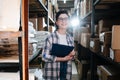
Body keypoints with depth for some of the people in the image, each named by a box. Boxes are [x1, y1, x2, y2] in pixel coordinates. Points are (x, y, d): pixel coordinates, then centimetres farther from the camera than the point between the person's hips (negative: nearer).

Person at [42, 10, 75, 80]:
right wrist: (62, 59, -20)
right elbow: (45, 56, -15)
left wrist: (72, 55, -7)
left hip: (66, 74, 5)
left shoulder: (70, 38, 7)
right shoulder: (50, 38, -11)